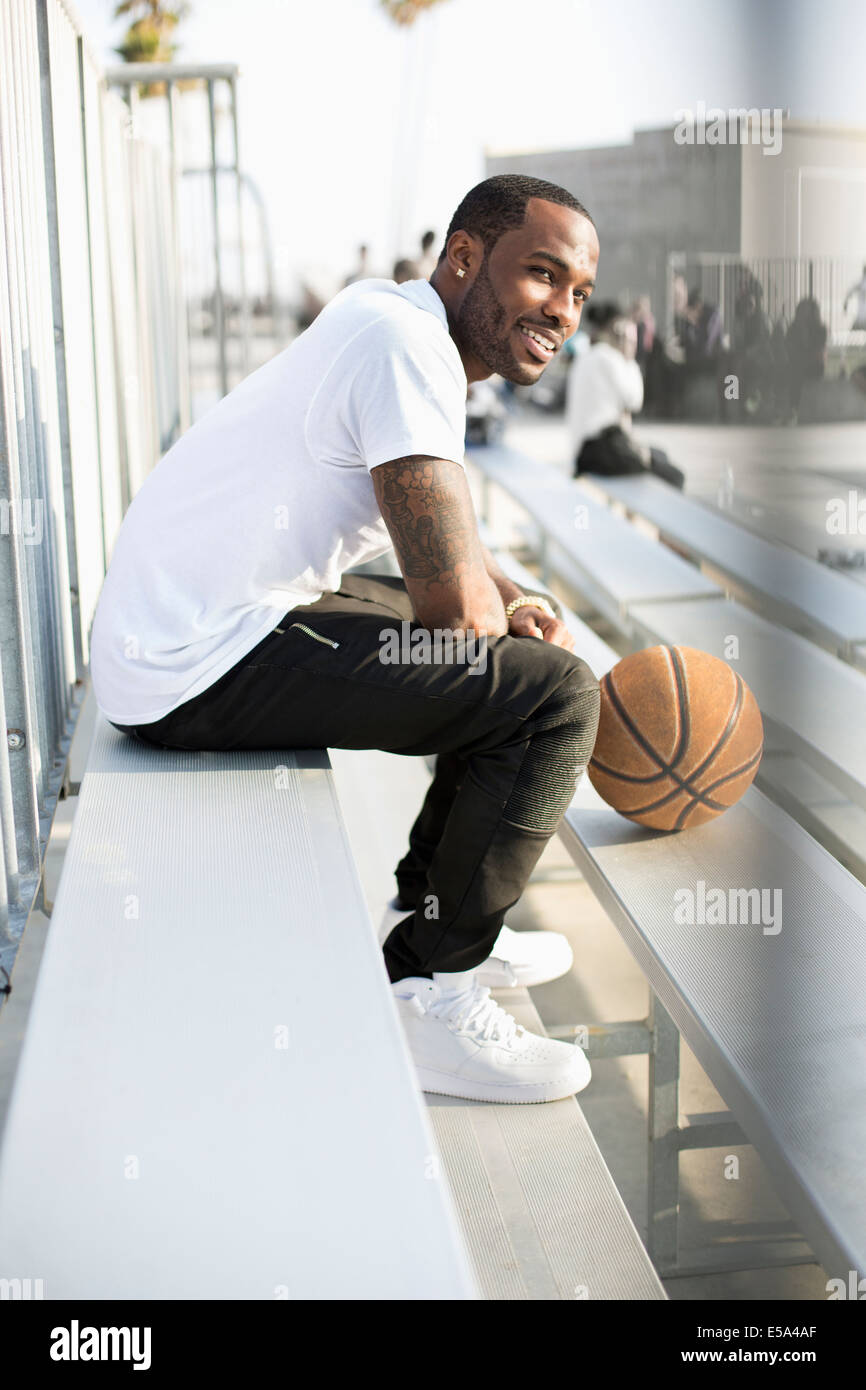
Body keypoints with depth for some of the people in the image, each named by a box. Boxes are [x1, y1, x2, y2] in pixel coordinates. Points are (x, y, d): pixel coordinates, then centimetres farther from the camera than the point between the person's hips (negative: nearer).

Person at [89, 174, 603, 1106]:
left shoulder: (384, 319, 14)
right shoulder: (405, 344, -18)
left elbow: (439, 526, 27)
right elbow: (452, 598, -24)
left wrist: (510, 600, 9)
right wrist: (503, 613, -1)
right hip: (197, 672, -11)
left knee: (505, 649, 22)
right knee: (554, 692, -13)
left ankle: (430, 913, 28)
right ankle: (425, 996, -3)